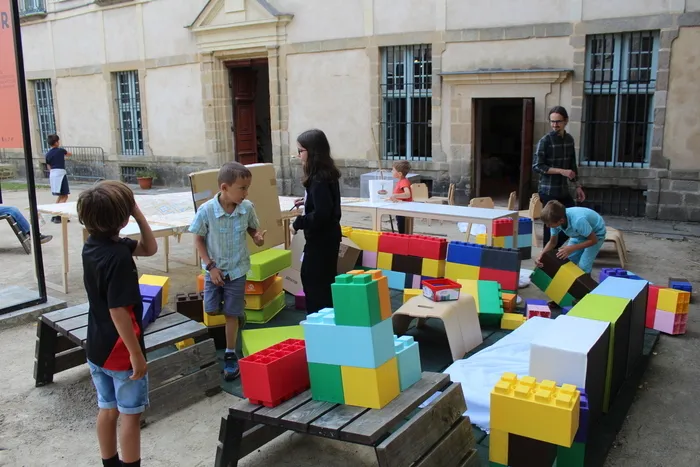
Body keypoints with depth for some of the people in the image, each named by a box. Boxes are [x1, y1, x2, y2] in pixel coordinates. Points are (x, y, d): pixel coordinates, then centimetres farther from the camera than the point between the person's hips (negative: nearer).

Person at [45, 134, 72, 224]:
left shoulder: (48, 154, 9)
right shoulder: (61, 150, -3)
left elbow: (49, 167, 13)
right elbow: (70, 154, 18)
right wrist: (64, 155, 40)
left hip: (52, 174, 7)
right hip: (60, 174, -7)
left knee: (60, 196, 18)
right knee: (64, 196, -4)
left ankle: (54, 215, 16)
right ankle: (58, 216, -14)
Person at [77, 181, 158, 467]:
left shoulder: (92, 245, 1)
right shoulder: (118, 256, -26)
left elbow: (149, 249, 8)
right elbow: (118, 312, -26)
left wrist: (139, 214, -4)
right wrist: (137, 354, -19)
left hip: (96, 348, 8)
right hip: (120, 351, -8)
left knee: (107, 409, 21)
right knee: (130, 415, 8)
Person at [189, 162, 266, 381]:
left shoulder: (247, 208, -14)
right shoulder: (206, 210, -21)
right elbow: (198, 240, -9)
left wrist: (257, 236, -17)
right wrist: (210, 266, -13)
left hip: (237, 268, 0)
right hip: (214, 269, 0)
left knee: (231, 314, 3)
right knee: (212, 310, 2)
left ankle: (230, 355, 19)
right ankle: (237, 309, 35)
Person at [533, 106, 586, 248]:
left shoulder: (569, 139, 9)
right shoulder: (545, 141, -11)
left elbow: (572, 165, 17)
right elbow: (537, 166, -15)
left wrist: (578, 186, 13)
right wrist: (561, 171, -20)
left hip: (564, 190, 7)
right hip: (548, 192, -7)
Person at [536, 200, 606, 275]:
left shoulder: (578, 221, -42)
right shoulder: (556, 220, -23)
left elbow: (593, 240, -28)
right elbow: (552, 242, -6)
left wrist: (571, 249, -36)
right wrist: (541, 255, -23)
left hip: (596, 234, -6)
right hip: (579, 233, 6)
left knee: (583, 266, -15)